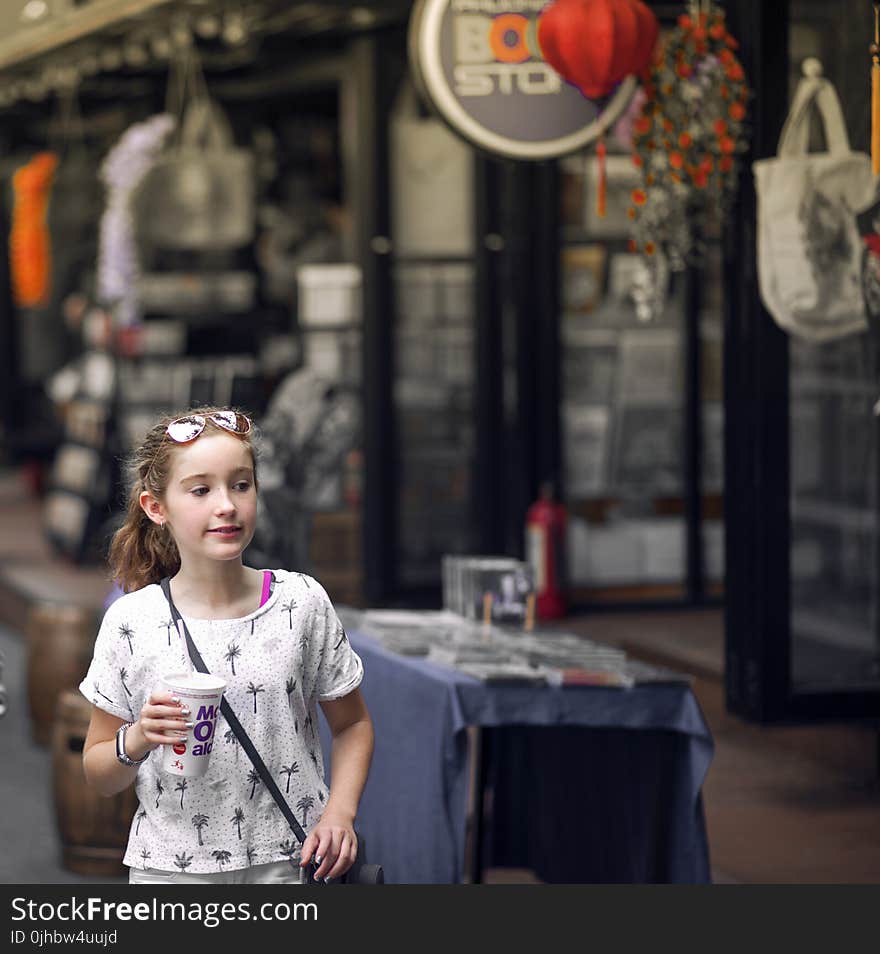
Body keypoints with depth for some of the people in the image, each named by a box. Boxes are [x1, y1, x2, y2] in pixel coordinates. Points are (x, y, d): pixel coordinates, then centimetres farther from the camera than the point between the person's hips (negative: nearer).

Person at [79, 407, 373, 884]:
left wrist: (340, 811, -7)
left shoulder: (301, 602, -4)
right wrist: (137, 740, -19)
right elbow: (99, 776, 2)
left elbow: (351, 725, 9)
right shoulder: (130, 622, -6)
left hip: (289, 863, 0)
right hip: (170, 865, 0)